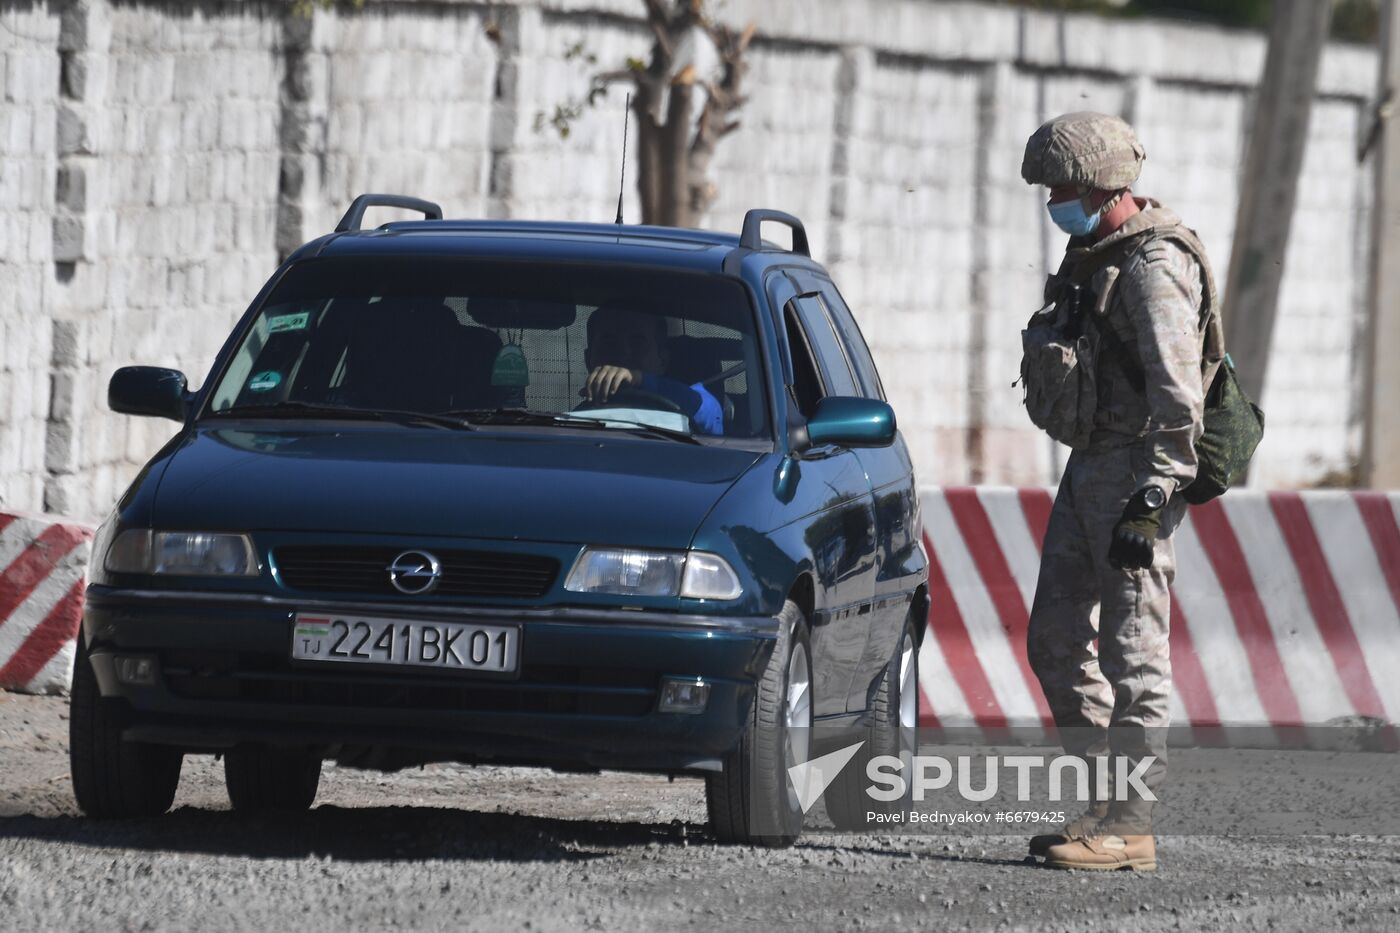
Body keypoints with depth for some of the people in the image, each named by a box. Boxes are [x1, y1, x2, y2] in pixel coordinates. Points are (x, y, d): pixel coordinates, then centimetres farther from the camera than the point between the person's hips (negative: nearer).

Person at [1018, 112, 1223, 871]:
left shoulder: (1155, 265, -16)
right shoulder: (1092, 252, 14)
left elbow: (1179, 396, -21)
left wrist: (1151, 502, -25)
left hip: (1138, 469, -10)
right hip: (1090, 465, 10)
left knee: (1132, 651, -7)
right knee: (1056, 641, 10)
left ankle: (1128, 825, -5)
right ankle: (1103, 801, 15)